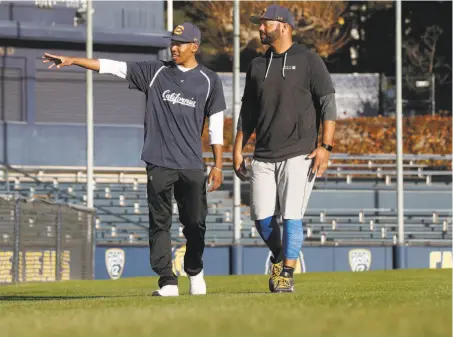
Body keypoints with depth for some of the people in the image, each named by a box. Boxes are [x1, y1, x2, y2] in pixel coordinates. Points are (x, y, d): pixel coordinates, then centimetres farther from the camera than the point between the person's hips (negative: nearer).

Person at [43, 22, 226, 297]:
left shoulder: (209, 80, 5)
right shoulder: (156, 72, 7)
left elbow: (216, 126, 5)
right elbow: (112, 66, 2)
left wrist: (218, 165, 0)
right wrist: (72, 60, -7)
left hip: (192, 166, 0)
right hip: (159, 162, 1)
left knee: (195, 223, 6)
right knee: (160, 223, -3)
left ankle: (195, 273, 28)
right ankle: (168, 283, -3)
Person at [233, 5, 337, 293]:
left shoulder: (308, 61, -1)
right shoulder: (257, 66, 15)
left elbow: (328, 103, -5)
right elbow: (248, 111, 20)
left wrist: (326, 146, -14)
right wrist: (238, 149, 13)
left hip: (298, 154, -5)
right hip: (264, 156, 5)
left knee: (292, 216, -11)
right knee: (262, 217, 0)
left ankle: (287, 275, -7)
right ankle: (278, 258, 25)